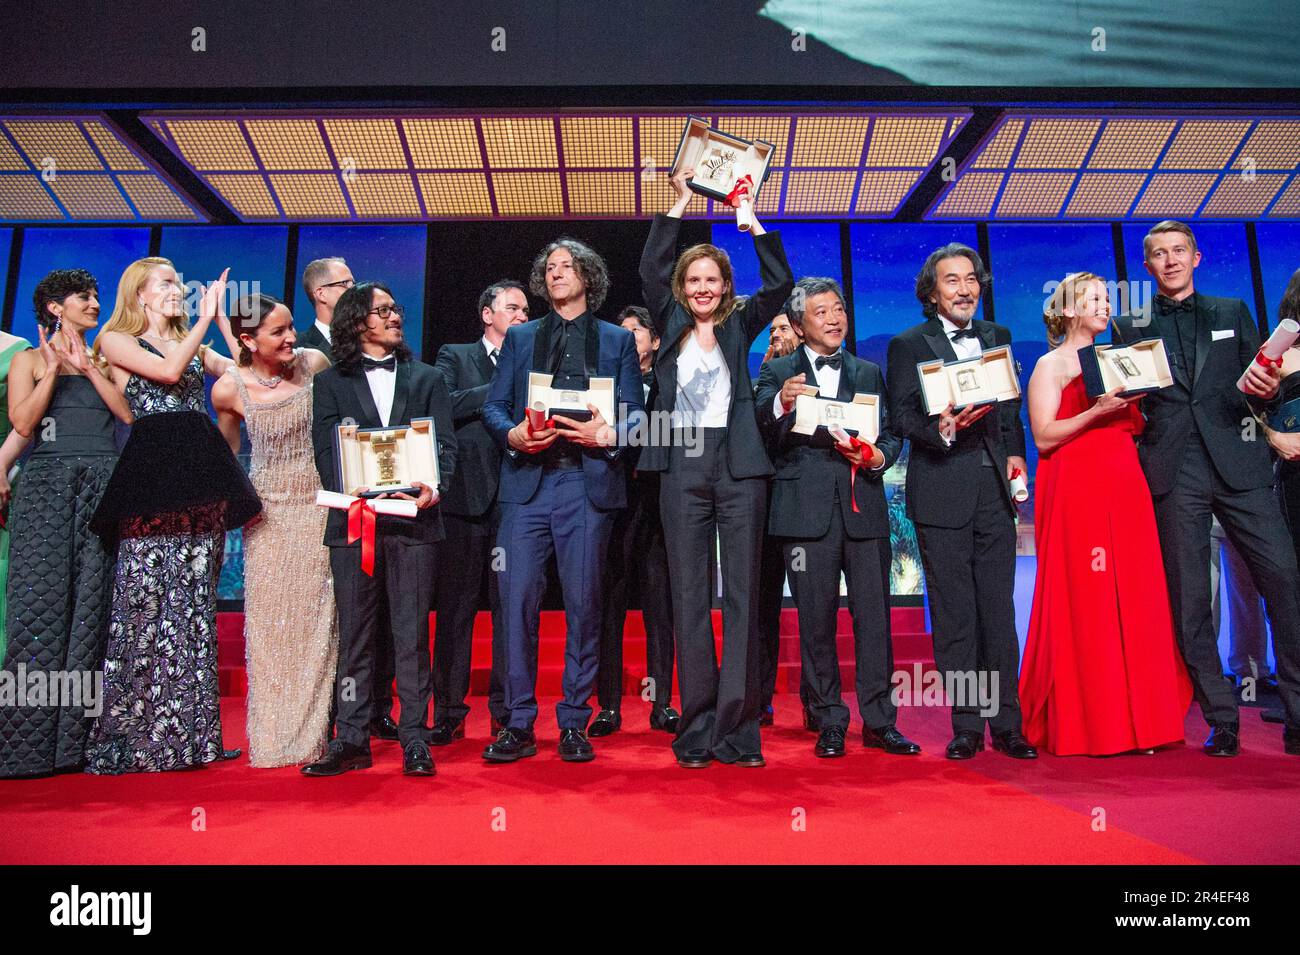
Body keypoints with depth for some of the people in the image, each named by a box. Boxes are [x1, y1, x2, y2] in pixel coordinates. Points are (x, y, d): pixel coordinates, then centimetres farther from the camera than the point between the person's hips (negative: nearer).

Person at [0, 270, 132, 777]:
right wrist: (54, 368, -7)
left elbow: (129, 414, 2)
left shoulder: (105, 360, 17)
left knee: (93, 602, -2)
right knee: (43, 599, -6)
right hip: (48, 484, -2)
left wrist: (87, 367, -3)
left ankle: (78, 734, 2)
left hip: (103, 488, 2)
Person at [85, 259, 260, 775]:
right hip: (152, 479, -5)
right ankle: (137, 733, 4)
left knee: (195, 605, 5)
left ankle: (190, 731, 11)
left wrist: (221, 317, 9)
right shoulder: (117, 341, 8)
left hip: (201, 478, 5)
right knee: (147, 602, -6)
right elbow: (169, 370, -9)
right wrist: (208, 315, -5)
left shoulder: (195, 346, 23)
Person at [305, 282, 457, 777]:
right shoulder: (330, 382, 13)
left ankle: (414, 738, 7)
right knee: (354, 633, 5)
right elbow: (325, 451, 5)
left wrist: (435, 487, -13)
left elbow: (445, 444, 7)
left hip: (413, 519, 0)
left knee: (412, 633, 1)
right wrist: (350, 494, -14)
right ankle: (351, 739, 13)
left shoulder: (426, 379, 16)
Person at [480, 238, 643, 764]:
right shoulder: (520, 337, 20)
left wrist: (608, 434, -13)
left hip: (588, 482, -1)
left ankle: (574, 723, 11)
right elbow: (494, 405, 12)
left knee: (584, 603, 0)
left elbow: (635, 411, 8)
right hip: (527, 482, 1)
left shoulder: (617, 340, 15)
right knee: (518, 600, -5)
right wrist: (514, 434, -9)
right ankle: (518, 724, 5)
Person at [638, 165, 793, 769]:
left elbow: (780, 282, 3)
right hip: (682, 467, 0)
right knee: (689, 599, 1)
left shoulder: (740, 328, 15)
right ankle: (696, 728, 6)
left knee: (742, 595, -2)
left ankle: (737, 729, 3)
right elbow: (650, 269, 4)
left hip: (738, 466, 0)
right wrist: (681, 203, 7)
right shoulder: (670, 325, 15)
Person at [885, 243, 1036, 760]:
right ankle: (966, 724, 10)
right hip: (942, 491, -3)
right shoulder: (908, 345, 3)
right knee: (953, 614, 1)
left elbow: (1012, 406, 21)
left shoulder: (998, 337, 16)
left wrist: (1015, 452, 8)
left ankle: (1006, 722, 13)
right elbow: (901, 417, -4)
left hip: (994, 487, 4)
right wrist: (942, 429, -21)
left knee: (999, 609, 5)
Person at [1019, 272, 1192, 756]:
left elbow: (1135, 427, 22)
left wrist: (1135, 401, 4)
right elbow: (1043, 436, -9)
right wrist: (1096, 411, -18)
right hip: (1076, 491, -6)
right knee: (1083, 605, -7)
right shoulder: (1050, 365, 1)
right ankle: (1083, 723, 0)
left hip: (1124, 488, 6)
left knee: (1134, 601, 3)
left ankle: (1137, 717, 10)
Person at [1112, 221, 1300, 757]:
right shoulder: (1130, 328, 14)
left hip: (1238, 465, 1)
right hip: (1173, 473, 0)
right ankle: (1222, 721, 10)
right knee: (1189, 601, 0)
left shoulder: (1233, 313, 17)